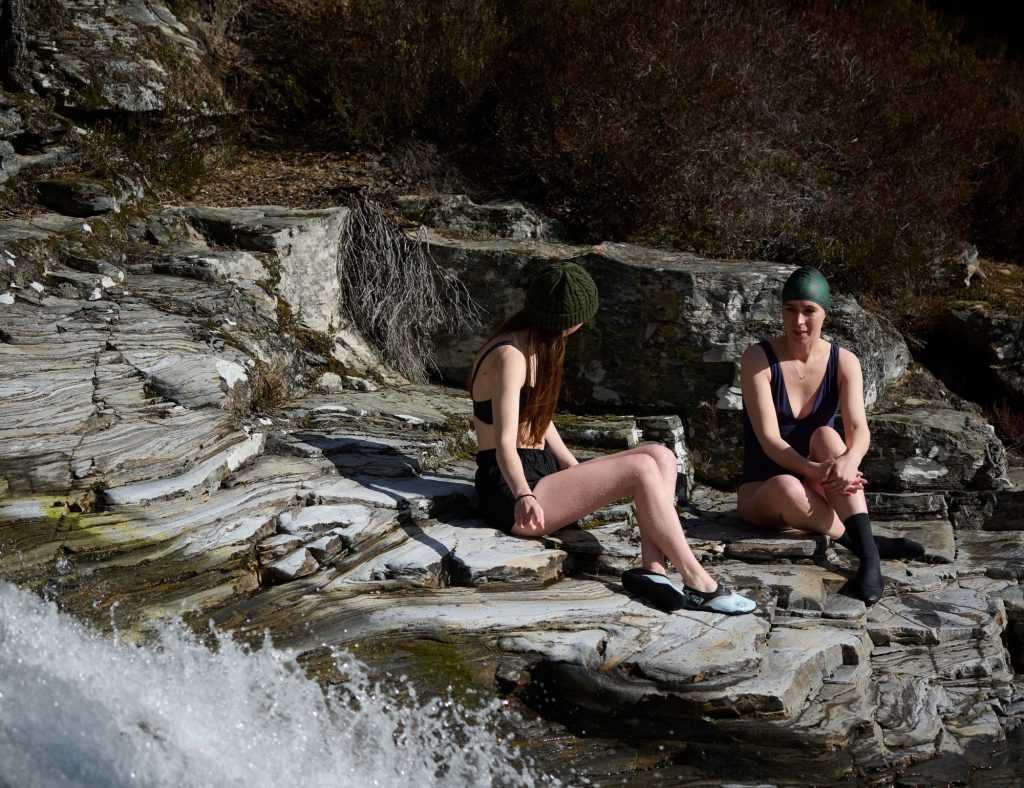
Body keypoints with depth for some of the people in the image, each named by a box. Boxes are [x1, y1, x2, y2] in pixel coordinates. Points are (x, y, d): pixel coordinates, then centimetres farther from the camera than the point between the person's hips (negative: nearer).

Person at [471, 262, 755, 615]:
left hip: (541, 473, 10)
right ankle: (698, 584, -18)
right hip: (511, 492, -10)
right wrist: (524, 497, -46)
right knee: (642, 469, -23)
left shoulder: (533, 347, 13)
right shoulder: (510, 356, -18)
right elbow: (505, 445, -29)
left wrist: (579, 470, 19)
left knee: (661, 456, -6)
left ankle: (652, 567, -22)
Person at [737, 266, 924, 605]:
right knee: (786, 488, -39)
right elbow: (768, 439, -21)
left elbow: (859, 429, -19)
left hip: (819, 493, 2)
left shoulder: (843, 362, -4)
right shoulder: (758, 359, -12)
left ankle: (869, 559, -41)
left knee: (826, 436, -31)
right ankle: (863, 542, -25)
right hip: (762, 492, -2)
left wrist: (849, 459, -43)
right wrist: (816, 470, -38)